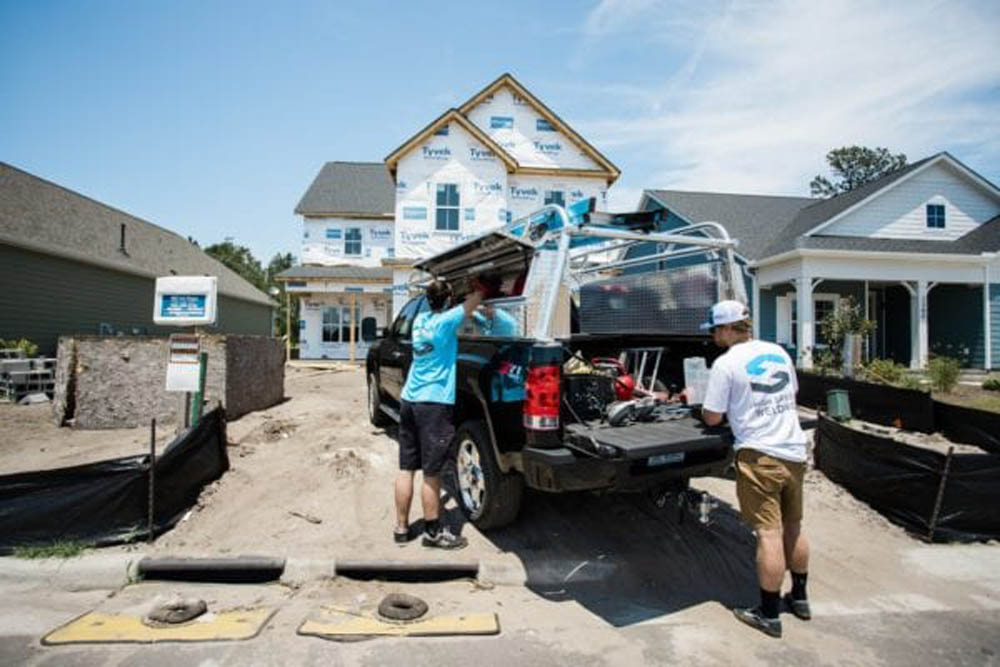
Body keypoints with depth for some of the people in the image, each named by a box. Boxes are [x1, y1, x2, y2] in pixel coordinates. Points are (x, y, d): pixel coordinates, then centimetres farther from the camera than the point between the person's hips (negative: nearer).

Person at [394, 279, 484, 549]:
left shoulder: (420, 320, 9)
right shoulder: (446, 321, -11)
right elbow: (475, 300, -2)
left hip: (409, 400, 7)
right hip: (433, 405, -7)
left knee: (406, 468, 12)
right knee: (431, 472, 2)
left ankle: (401, 528, 21)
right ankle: (433, 532, 13)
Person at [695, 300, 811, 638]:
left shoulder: (726, 364, -12)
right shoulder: (779, 352, 8)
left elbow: (712, 418, -9)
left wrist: (705, 405, 10)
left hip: (759, 456, -7)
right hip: (794, 452, 7)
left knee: (769, 534, 0)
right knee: (794, 528, 20)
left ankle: (769, 614, 12)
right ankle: (799, 598, 37)